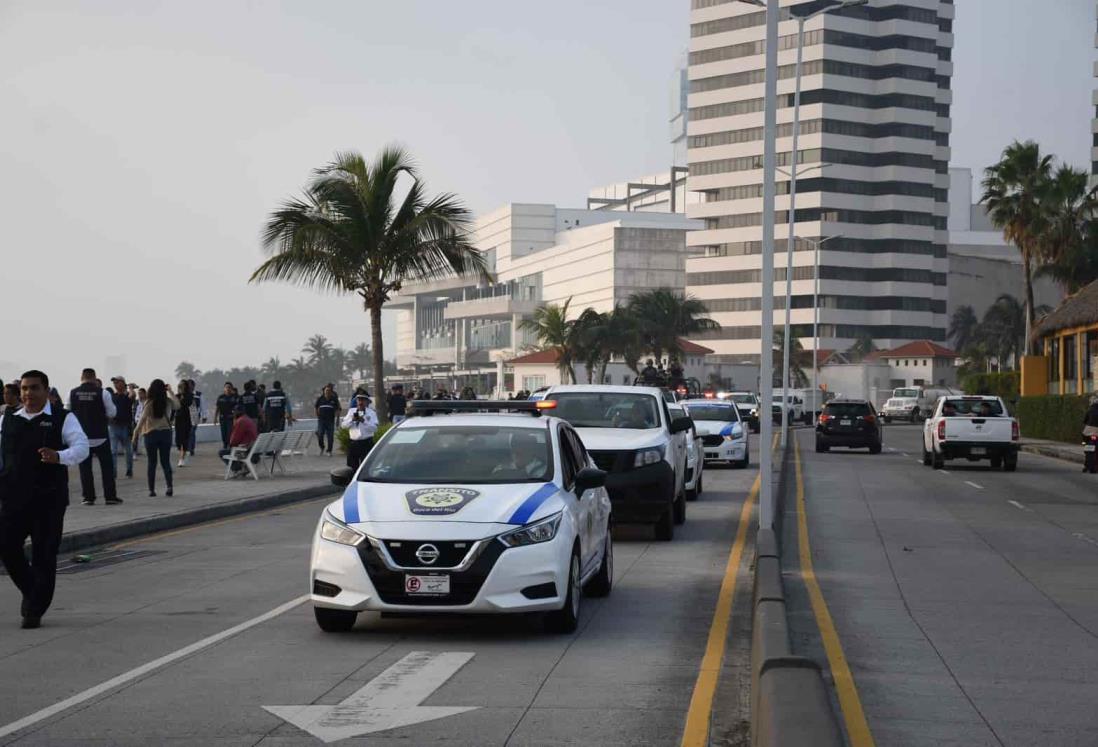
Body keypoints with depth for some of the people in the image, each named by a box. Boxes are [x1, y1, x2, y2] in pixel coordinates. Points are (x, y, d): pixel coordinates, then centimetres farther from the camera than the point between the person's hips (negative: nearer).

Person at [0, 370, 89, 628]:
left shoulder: (63, 419, 0)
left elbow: (81, 447, -11)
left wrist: (59, 456, -30)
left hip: (49, 499, -3)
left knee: (44, 555, -1)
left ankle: (35, 611, 9)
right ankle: (30, 591, 23)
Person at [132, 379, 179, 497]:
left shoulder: (149, 403, -9)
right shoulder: (168, 402, -2)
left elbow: (142, 419, -11)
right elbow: (177, 406, 16)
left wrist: (136, 434, -6)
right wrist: (170, 391, 17)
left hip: (151, 433, -2)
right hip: (166, 432, 2)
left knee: (152, 463, 4)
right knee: (166, 461, 9)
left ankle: (152, 490, 3)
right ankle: (169, 486, -6)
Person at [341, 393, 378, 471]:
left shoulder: (371, 413, 1)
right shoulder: (351, 411, 12)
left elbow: (375, 428, -11)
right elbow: (344, 425, 5)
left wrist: (364, 421, -19)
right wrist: (352, 419, -11)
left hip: (366, 443, -4)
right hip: (353, 443, 4)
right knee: (352, 466, 9)